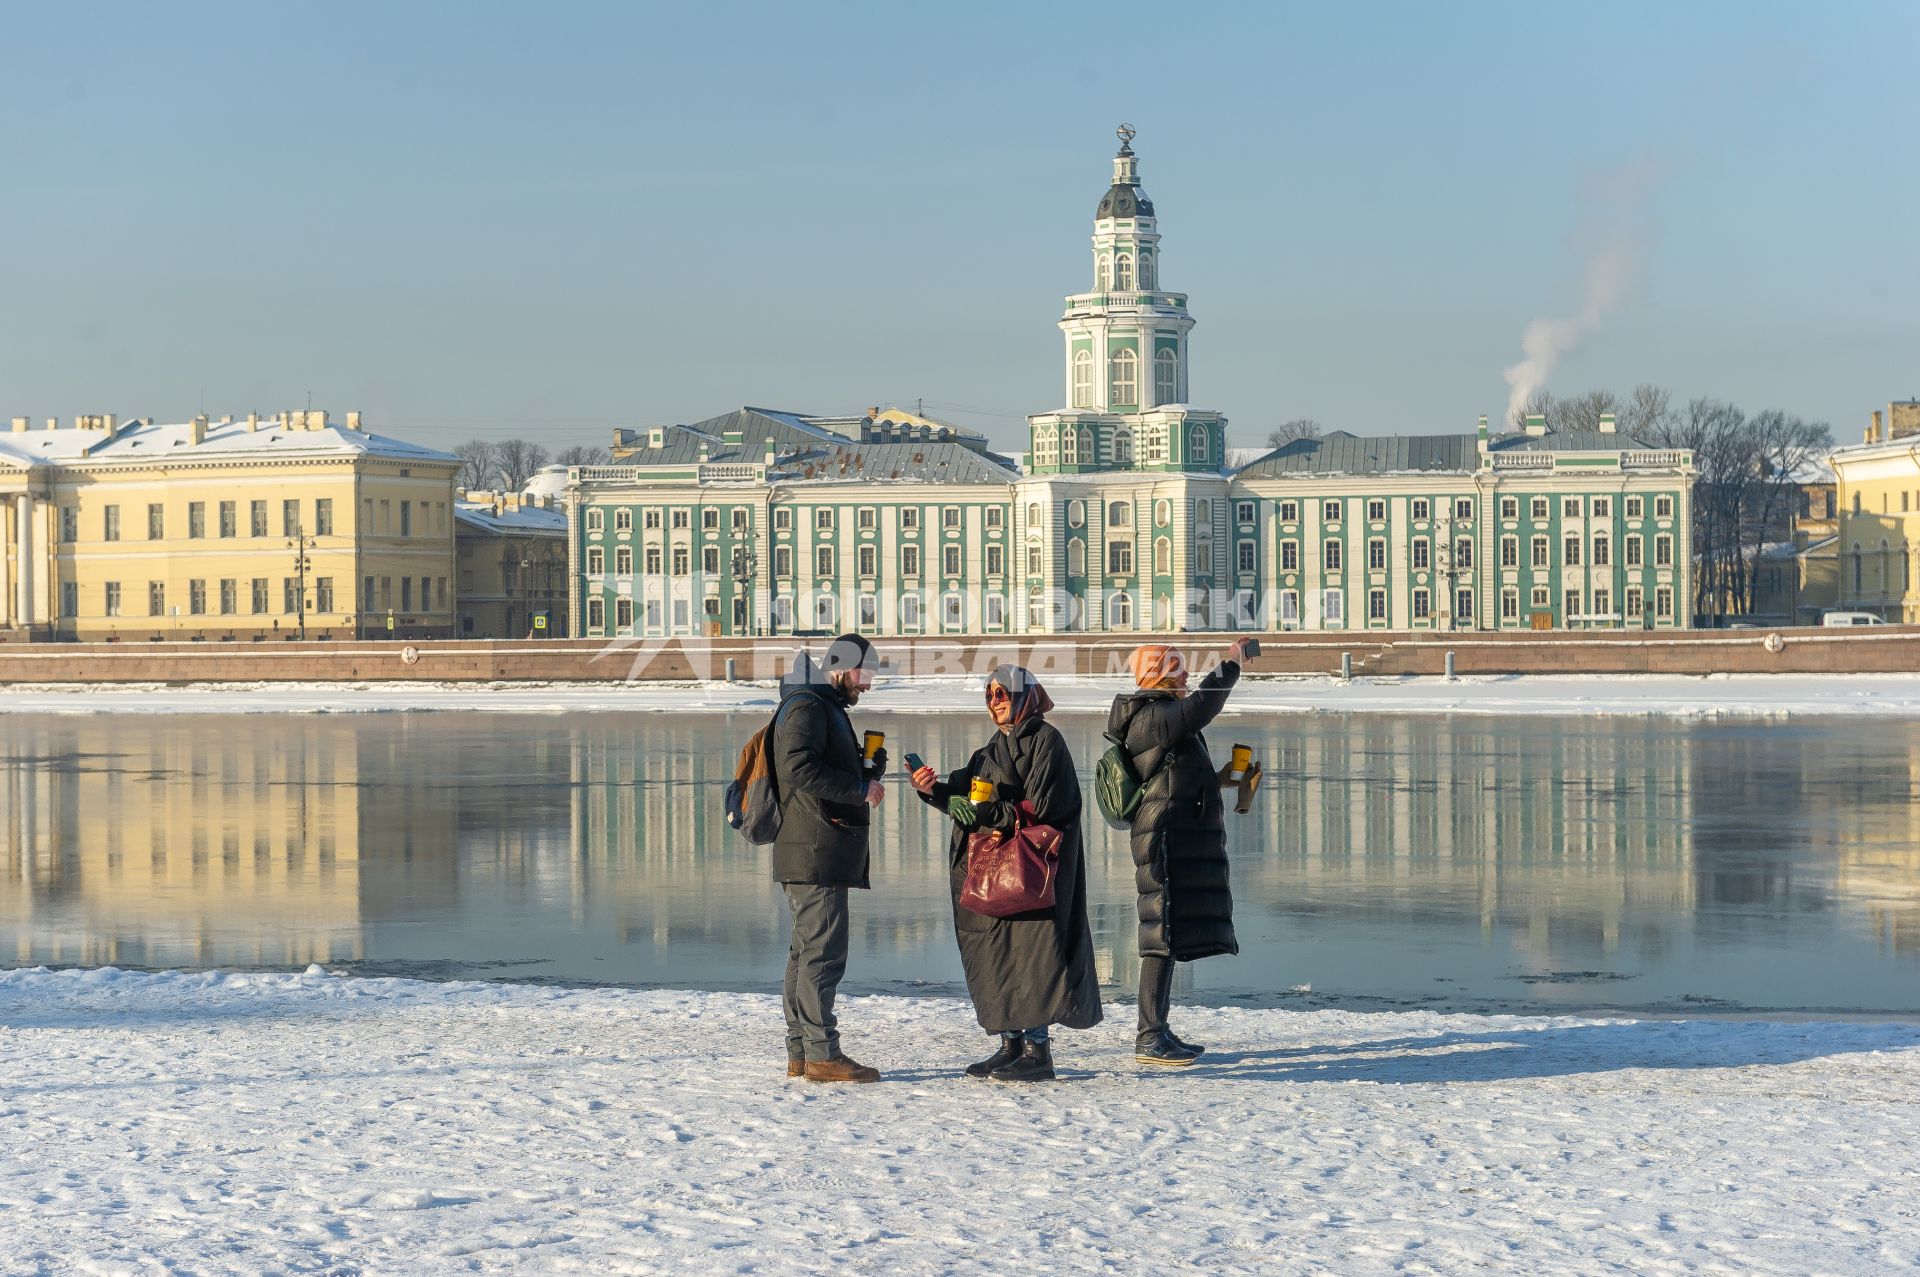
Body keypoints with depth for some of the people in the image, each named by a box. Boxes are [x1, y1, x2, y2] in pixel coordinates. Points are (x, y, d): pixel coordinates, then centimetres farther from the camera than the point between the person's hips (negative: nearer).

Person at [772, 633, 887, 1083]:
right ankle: (822, 1054, -10)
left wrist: (869, 769, 10)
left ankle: (801, 1053, 14)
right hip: (814, 852, -11)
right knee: (823, 951, -10)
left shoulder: (828, 708, 24)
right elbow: (798, 767, -25)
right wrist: (860, 788, -19)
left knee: (808, 951, 11)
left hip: (822, 854, 11)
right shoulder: (806, 706, -10)